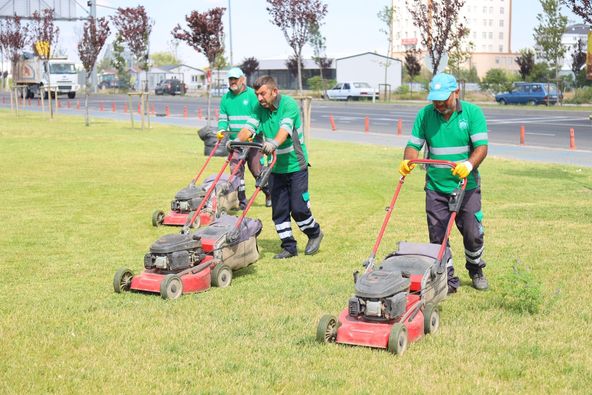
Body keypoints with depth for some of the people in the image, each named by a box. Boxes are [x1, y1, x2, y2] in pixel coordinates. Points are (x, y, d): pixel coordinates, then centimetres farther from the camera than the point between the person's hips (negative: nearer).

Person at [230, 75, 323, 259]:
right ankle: (289, 247, 15)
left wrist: (274, 143, -51)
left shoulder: (289, 104, -16)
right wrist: (238, 140, -31)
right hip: (275, 168, 5)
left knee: (298, 208, -4)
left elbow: (285, 129, -32)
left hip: (295, 166, -5)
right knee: (279, 210, 4)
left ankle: (315, 233, 23)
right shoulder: (260, 109, 1)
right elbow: (248, 127, -10)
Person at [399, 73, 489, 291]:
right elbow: (414, 144, 3)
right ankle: (447, 279, 13)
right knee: (438, 236, 1)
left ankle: (476, 270, 31)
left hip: (466, 186, -1)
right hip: (435, 187, 2)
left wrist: (469, 164, -32)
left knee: (473, 234, 5)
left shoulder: (472, 112, -6)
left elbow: (481, 146, -13)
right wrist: (408, 161, -18)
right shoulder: (425, 114, 1)